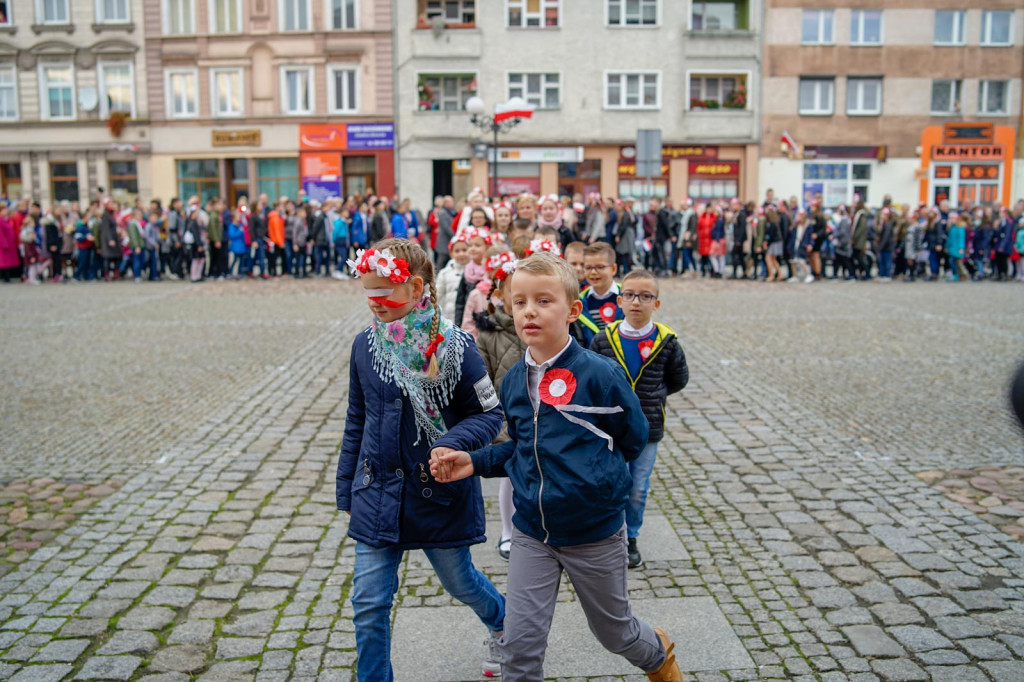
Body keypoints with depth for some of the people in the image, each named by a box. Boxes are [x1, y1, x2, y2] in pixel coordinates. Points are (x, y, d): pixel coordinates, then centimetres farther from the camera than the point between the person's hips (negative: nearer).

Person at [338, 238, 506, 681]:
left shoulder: (453, 345, -14)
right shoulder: (365, 345, -1)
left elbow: (489, 413, -8)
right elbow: (356, 424, 9)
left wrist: (453, 443, -28)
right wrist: (347, 490, 12)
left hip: (440, 491, -3)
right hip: (378, 493, 3)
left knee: (459, 581, 19)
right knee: (369, 605, 3)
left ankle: (501, 622, 52)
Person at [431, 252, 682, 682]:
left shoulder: (598, 374, -18)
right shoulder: (513, 381, -2)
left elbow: (632, 439, -6)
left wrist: (591, 472, -7)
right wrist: (476, 462, -4)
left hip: (595, 532, -3)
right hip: (532, 532, 4)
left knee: (614, 632, 20)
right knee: (519, 646, 2)